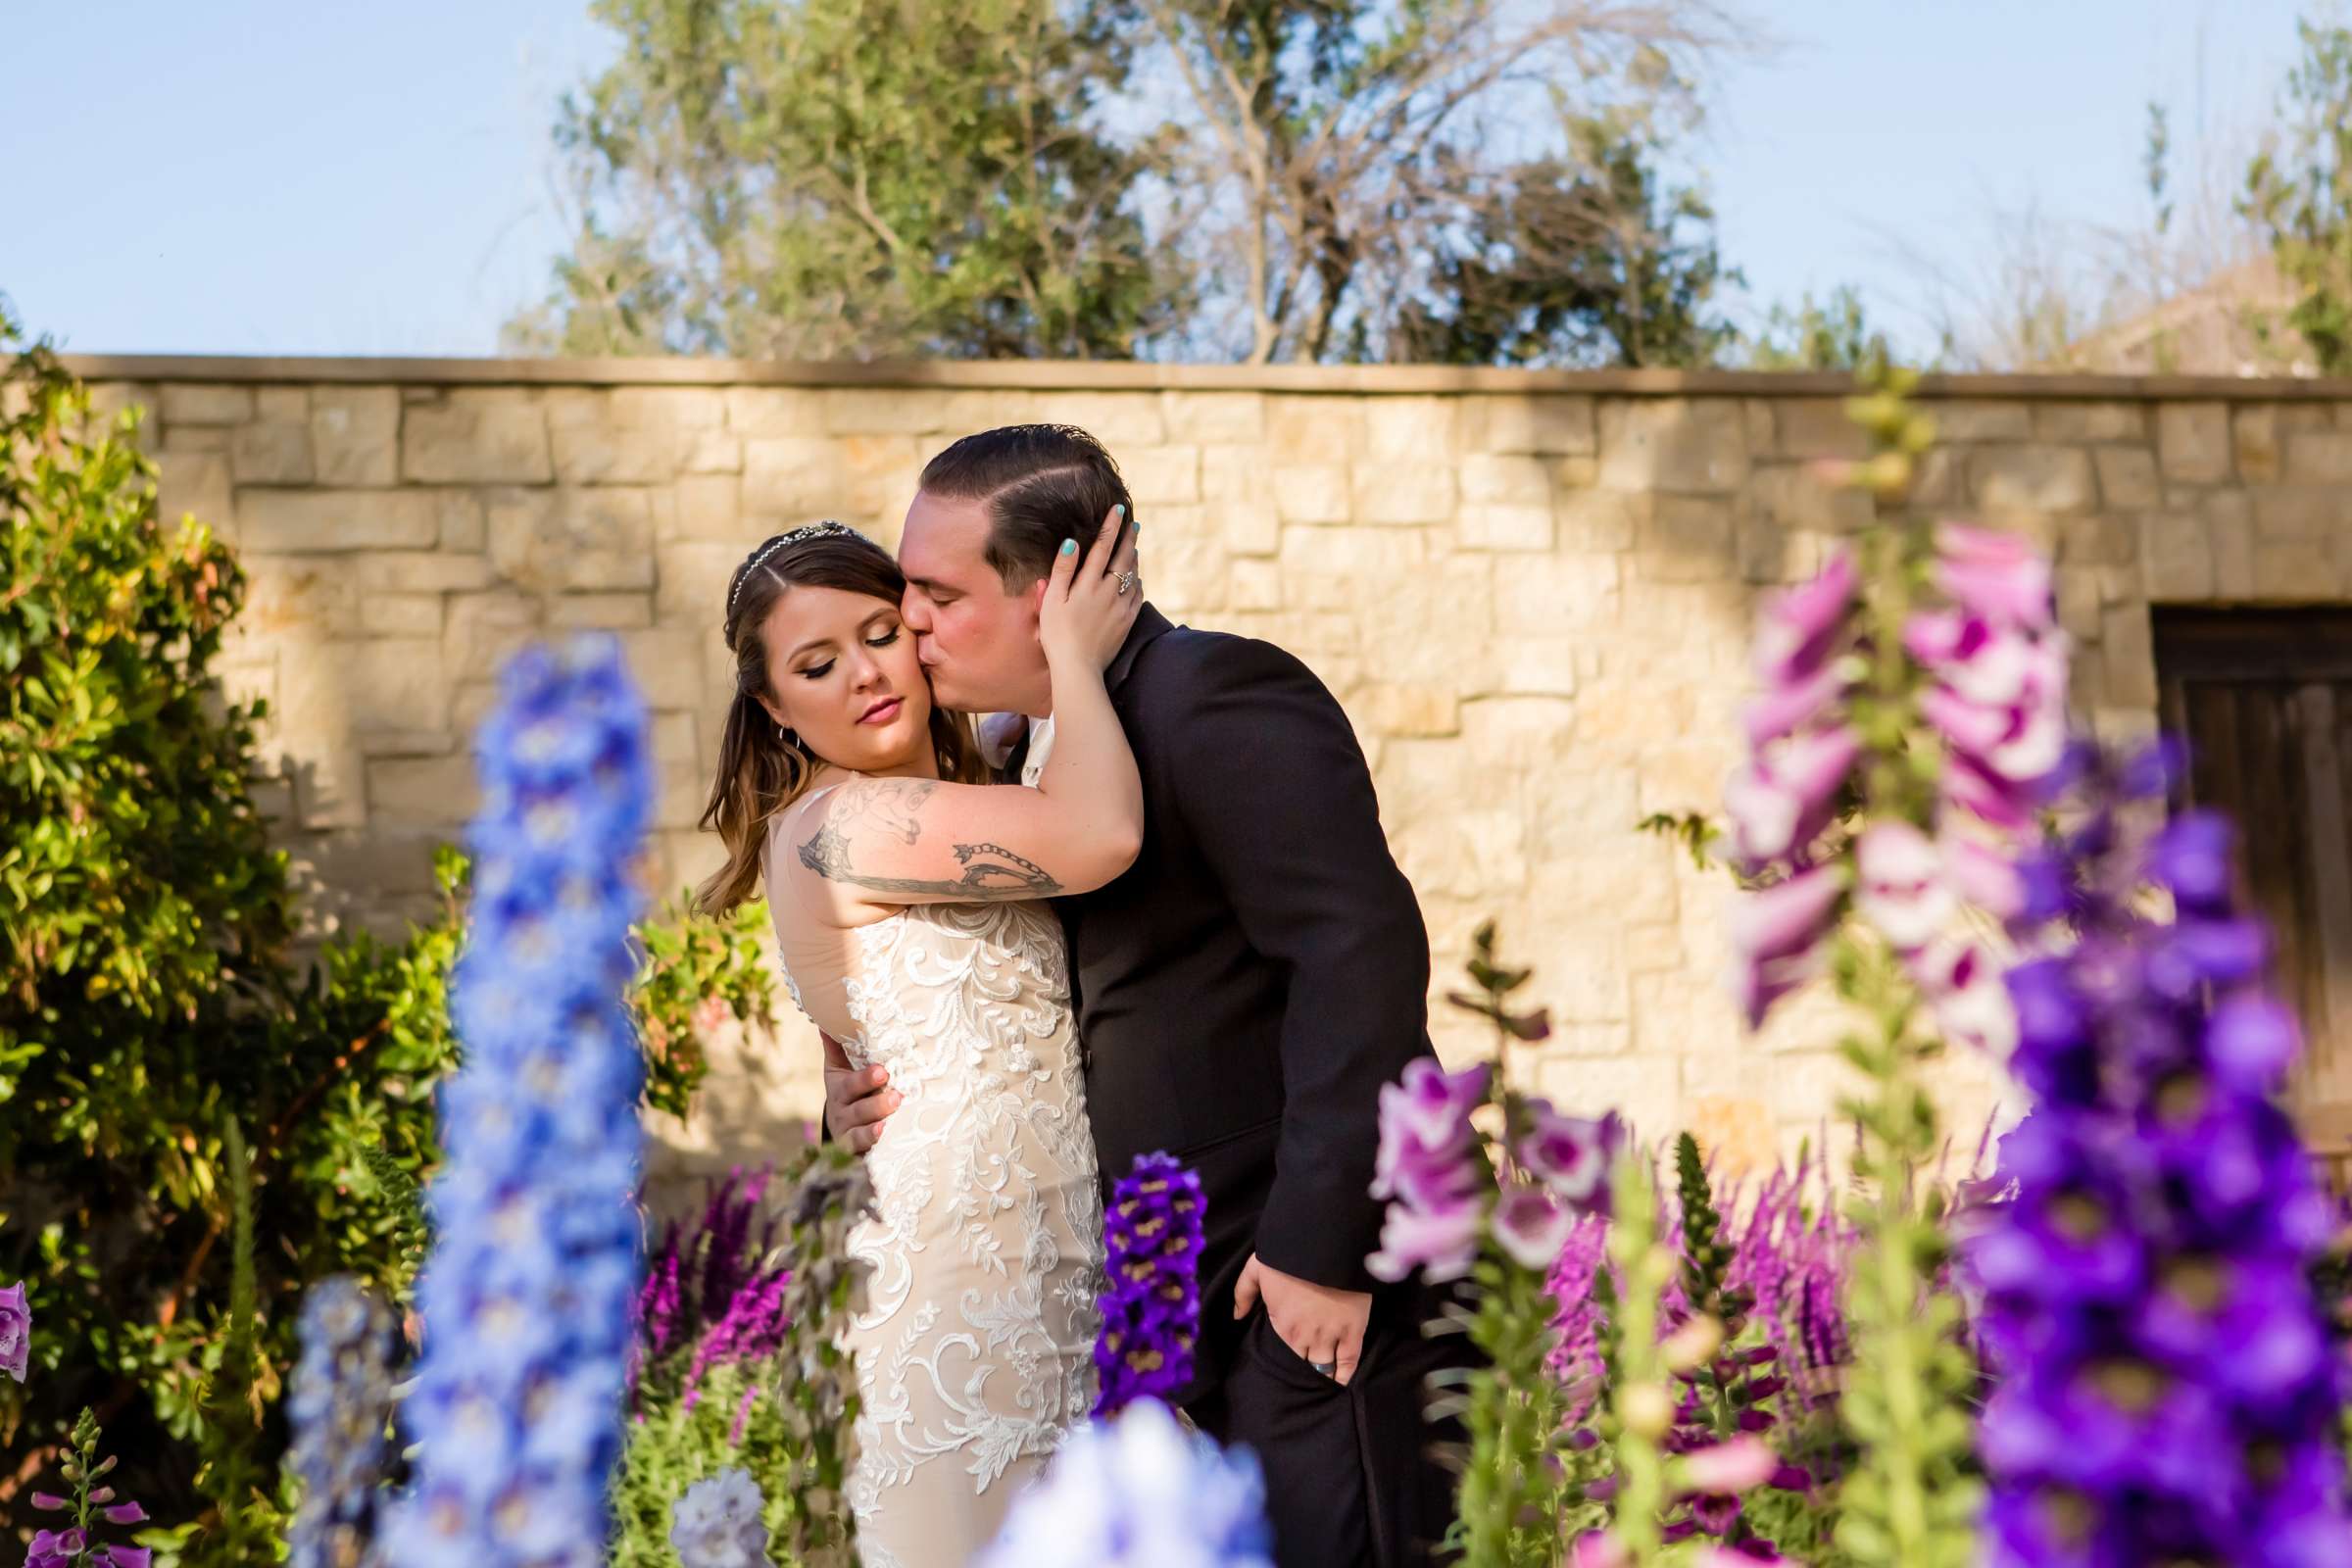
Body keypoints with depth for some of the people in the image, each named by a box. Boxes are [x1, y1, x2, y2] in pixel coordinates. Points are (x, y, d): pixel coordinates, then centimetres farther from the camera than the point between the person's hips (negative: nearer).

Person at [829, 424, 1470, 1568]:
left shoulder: (1218, 697, -15)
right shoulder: (1038, 751, 13)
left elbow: (1359, 946, -24)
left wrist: (1321, 1243, -24)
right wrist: (869, 1100, 2)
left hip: (1318, 1285, -9)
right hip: (1200, 1301, 9)